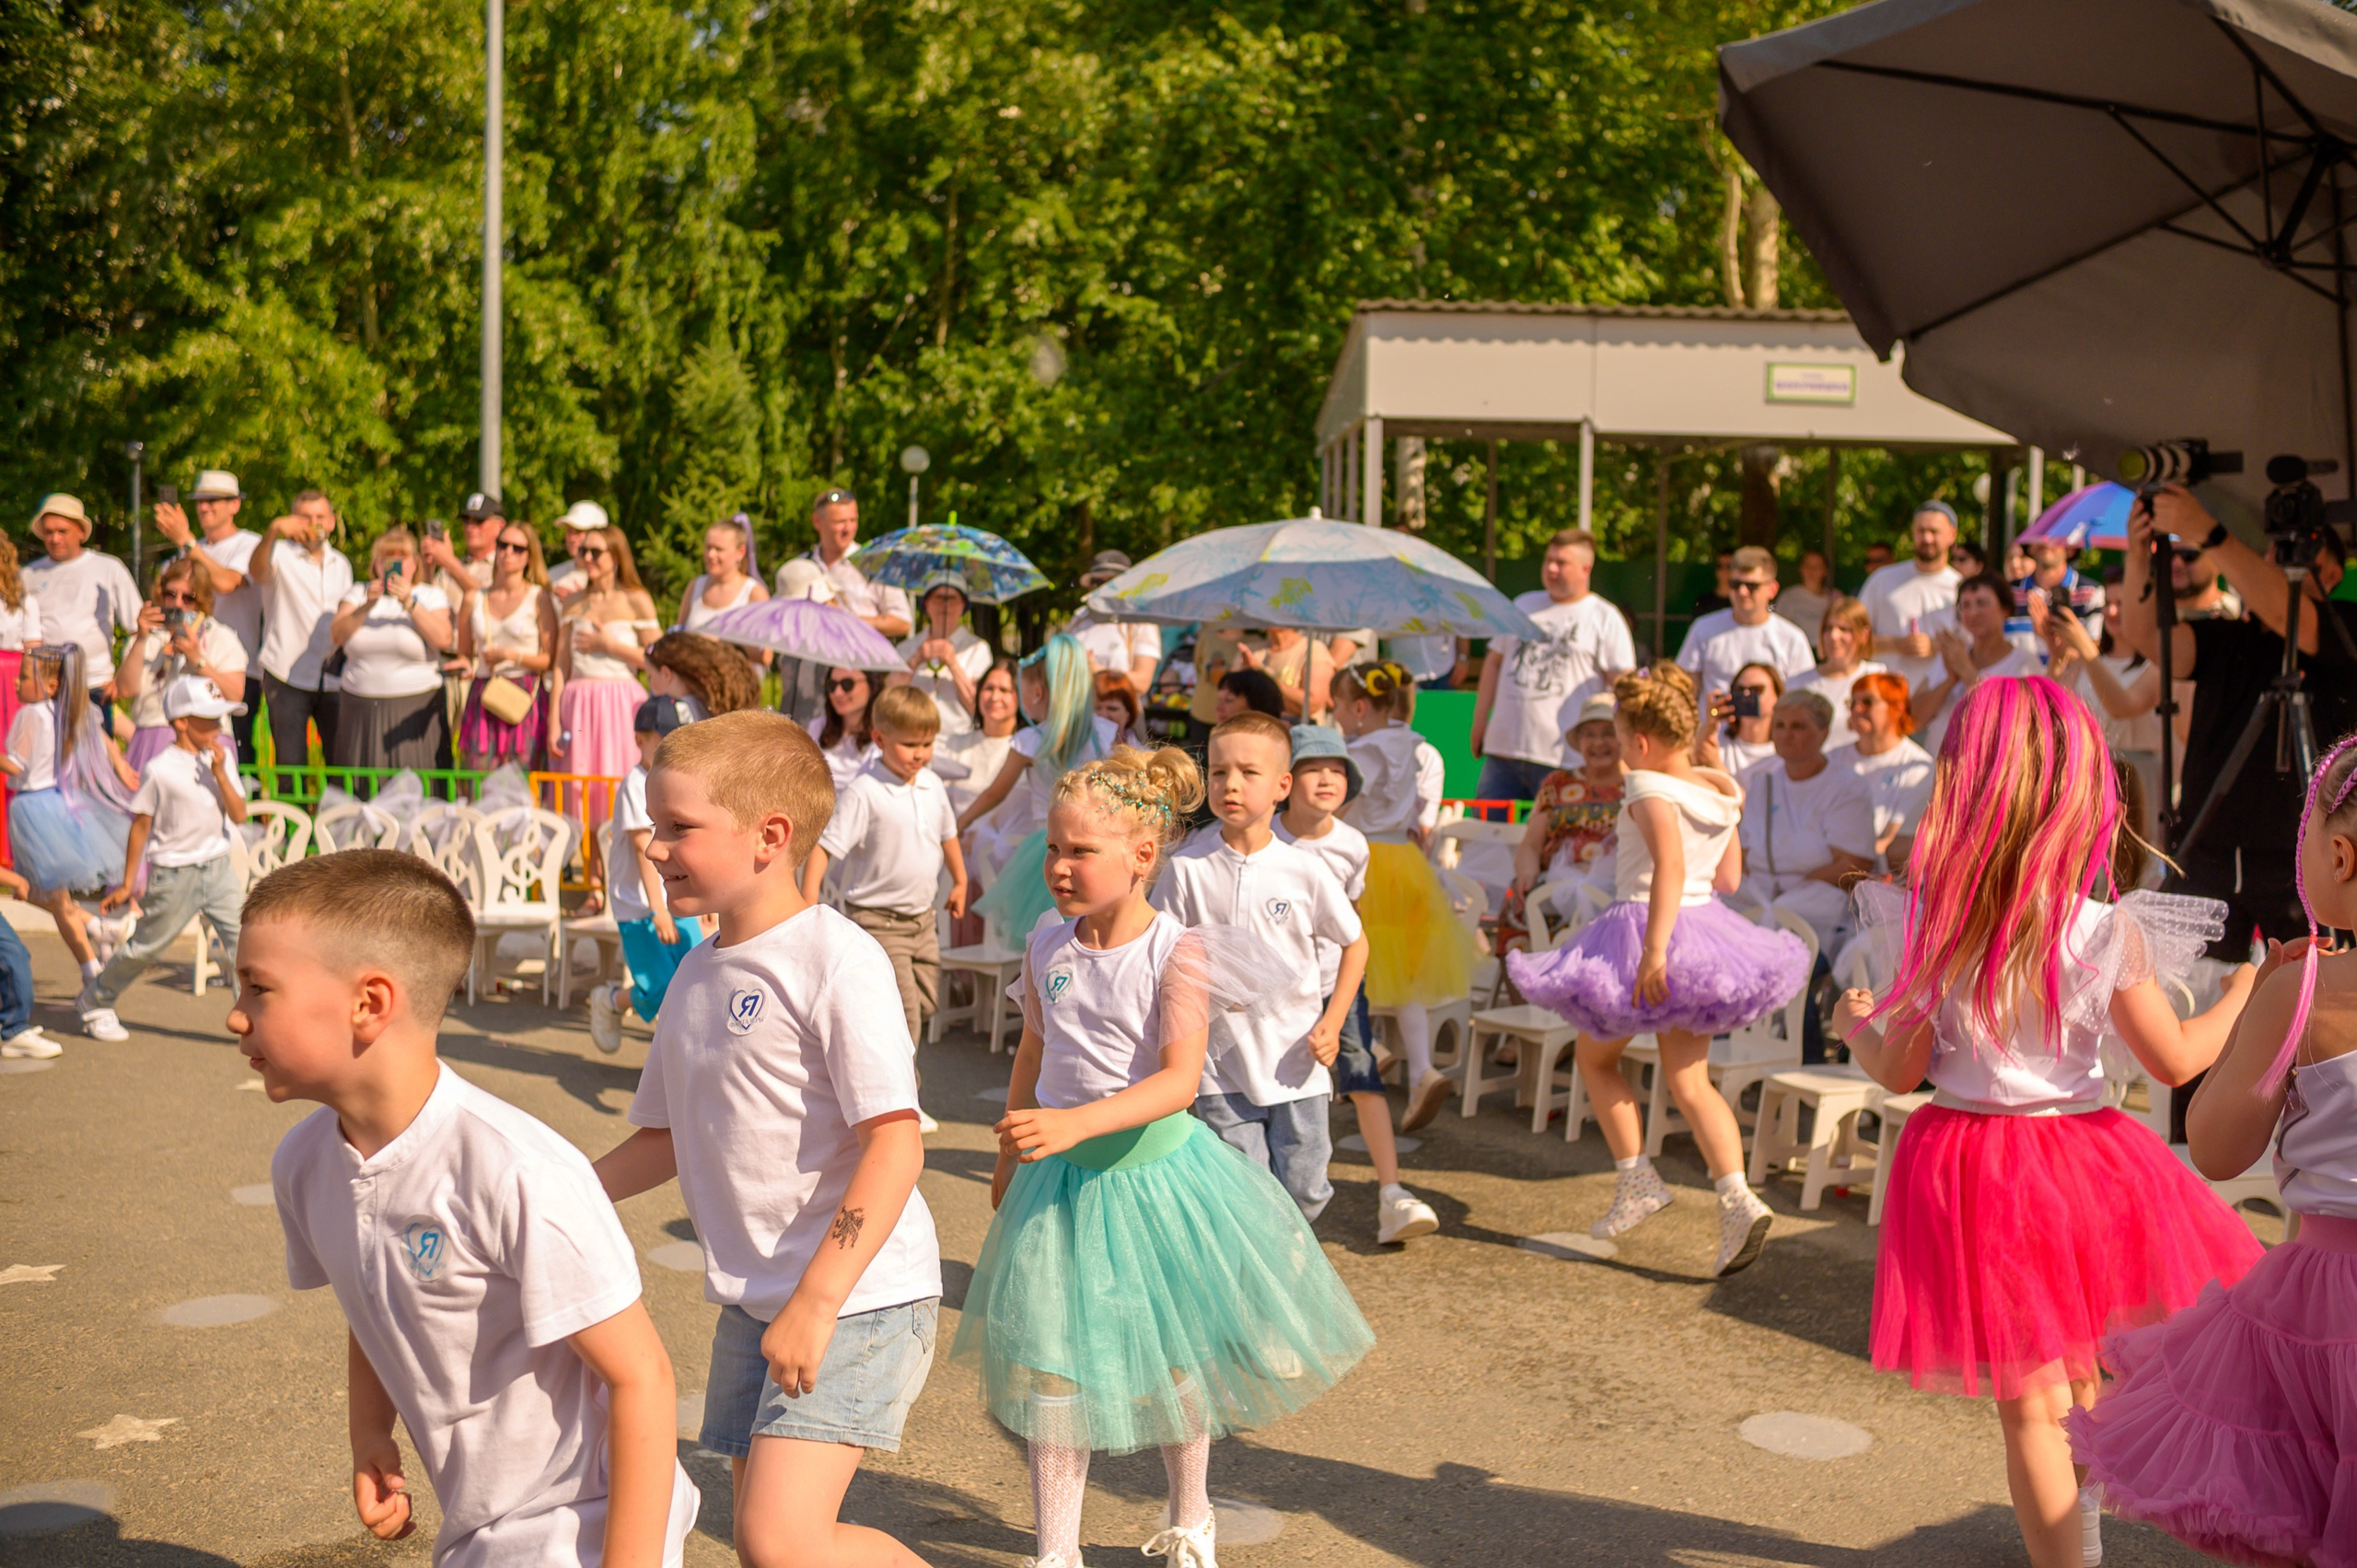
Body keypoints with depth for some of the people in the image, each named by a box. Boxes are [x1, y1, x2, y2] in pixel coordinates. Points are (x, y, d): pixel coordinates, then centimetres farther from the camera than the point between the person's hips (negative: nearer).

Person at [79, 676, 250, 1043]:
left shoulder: (219, 760, 2)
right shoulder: (160, 770, -11)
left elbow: (239, 816, -3)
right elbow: (140, 826, -4)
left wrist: (220, 774, -16)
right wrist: (127, 884, 1)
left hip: (218, 866, 4)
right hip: (174, 873, -4)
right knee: (145, 947, 8)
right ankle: (94, 1003, 31)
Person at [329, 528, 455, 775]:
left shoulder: (430, 595, 7)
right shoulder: (358, 593, 14)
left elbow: (444, 639, -11)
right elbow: (337, 635, -2)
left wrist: (409, 602, -17)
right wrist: (368, 604, -14)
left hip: (414, 709, -2)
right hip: (360, 709, 2)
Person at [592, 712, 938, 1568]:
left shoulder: (837, 960, -16)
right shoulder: (697, 973, 9)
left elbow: (895, 1144, -22)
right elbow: (670, 1138, 21)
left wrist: (815, 1303, -26)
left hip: (856, 1298, -8)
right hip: (751, 1302, 8)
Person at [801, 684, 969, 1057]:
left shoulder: (932, 785, 4)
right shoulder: (863, 792, -17)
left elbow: (947, 833, 22)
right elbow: (824, 846, -20)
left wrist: (959, 882, 30)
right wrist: (808, 904, -28)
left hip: (922, 919, 7)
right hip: (878, 922, -7)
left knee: (926, 1003, 15)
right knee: (903, 1013, -9)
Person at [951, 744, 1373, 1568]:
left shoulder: (1179, 953, -17)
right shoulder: (1046, 945, -3)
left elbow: (1179, 1078, -28)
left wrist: (1077, 1121, -42)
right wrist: (1010, 1156, 21)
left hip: (1155, 1166, -3)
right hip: (1063, 1174, 3)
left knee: (1174, 1357, 13)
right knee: (1052, 1361, 3)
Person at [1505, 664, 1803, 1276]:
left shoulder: (1650, 789, -15)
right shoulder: (1721, 790, 8)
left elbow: (1669, 866, -30)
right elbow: (1729, 880, 14)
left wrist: (1653, 949, -35)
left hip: (1645, 931, -7)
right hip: (1705, 926, 7)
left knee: (1594, 1058, 15)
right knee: (1690, 1081, 9)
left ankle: (1636, 1177, 13)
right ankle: (1736, 1195, -7)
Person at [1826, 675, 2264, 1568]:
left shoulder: (1928, 929, -12)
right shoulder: (2106, 936, -14)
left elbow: (1898, 1072, -4)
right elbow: (2175, 1061, -4)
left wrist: (1856, 1026, 18)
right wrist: (2250, 993, 12)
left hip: (1966, 1168, -1)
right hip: (2081, 1164, 1)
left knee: (2028, 1408, 9)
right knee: (2083, 1385, 26)